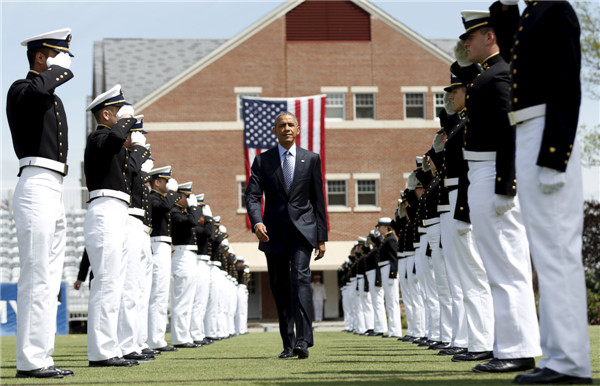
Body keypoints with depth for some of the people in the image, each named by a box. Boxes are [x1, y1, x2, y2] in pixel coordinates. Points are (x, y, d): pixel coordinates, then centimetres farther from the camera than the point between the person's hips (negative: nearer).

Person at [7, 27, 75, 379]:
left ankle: (42, 356, 13)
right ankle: (31, 360, -9)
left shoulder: (54, 98, 23)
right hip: (37, 188, -10)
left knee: (50, 281, 9)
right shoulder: (21, 90, -6)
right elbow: (38, 86, -31)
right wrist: (60, 67, -13)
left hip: (55, 192, 10)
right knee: (37, 279, -10)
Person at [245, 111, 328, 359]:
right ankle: (288, 344, 11)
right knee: (280, 289, 4)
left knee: (300, 277, -20)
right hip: (274, 232, 2)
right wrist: (256, 222, -22)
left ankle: (303, 340, -26)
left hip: (303, 229, -1)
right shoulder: (262, 160, 8)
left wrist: (321, 237, 5)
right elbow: (252, 195, -2)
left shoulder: (311, 159, 9)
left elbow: (318, 199, 9)